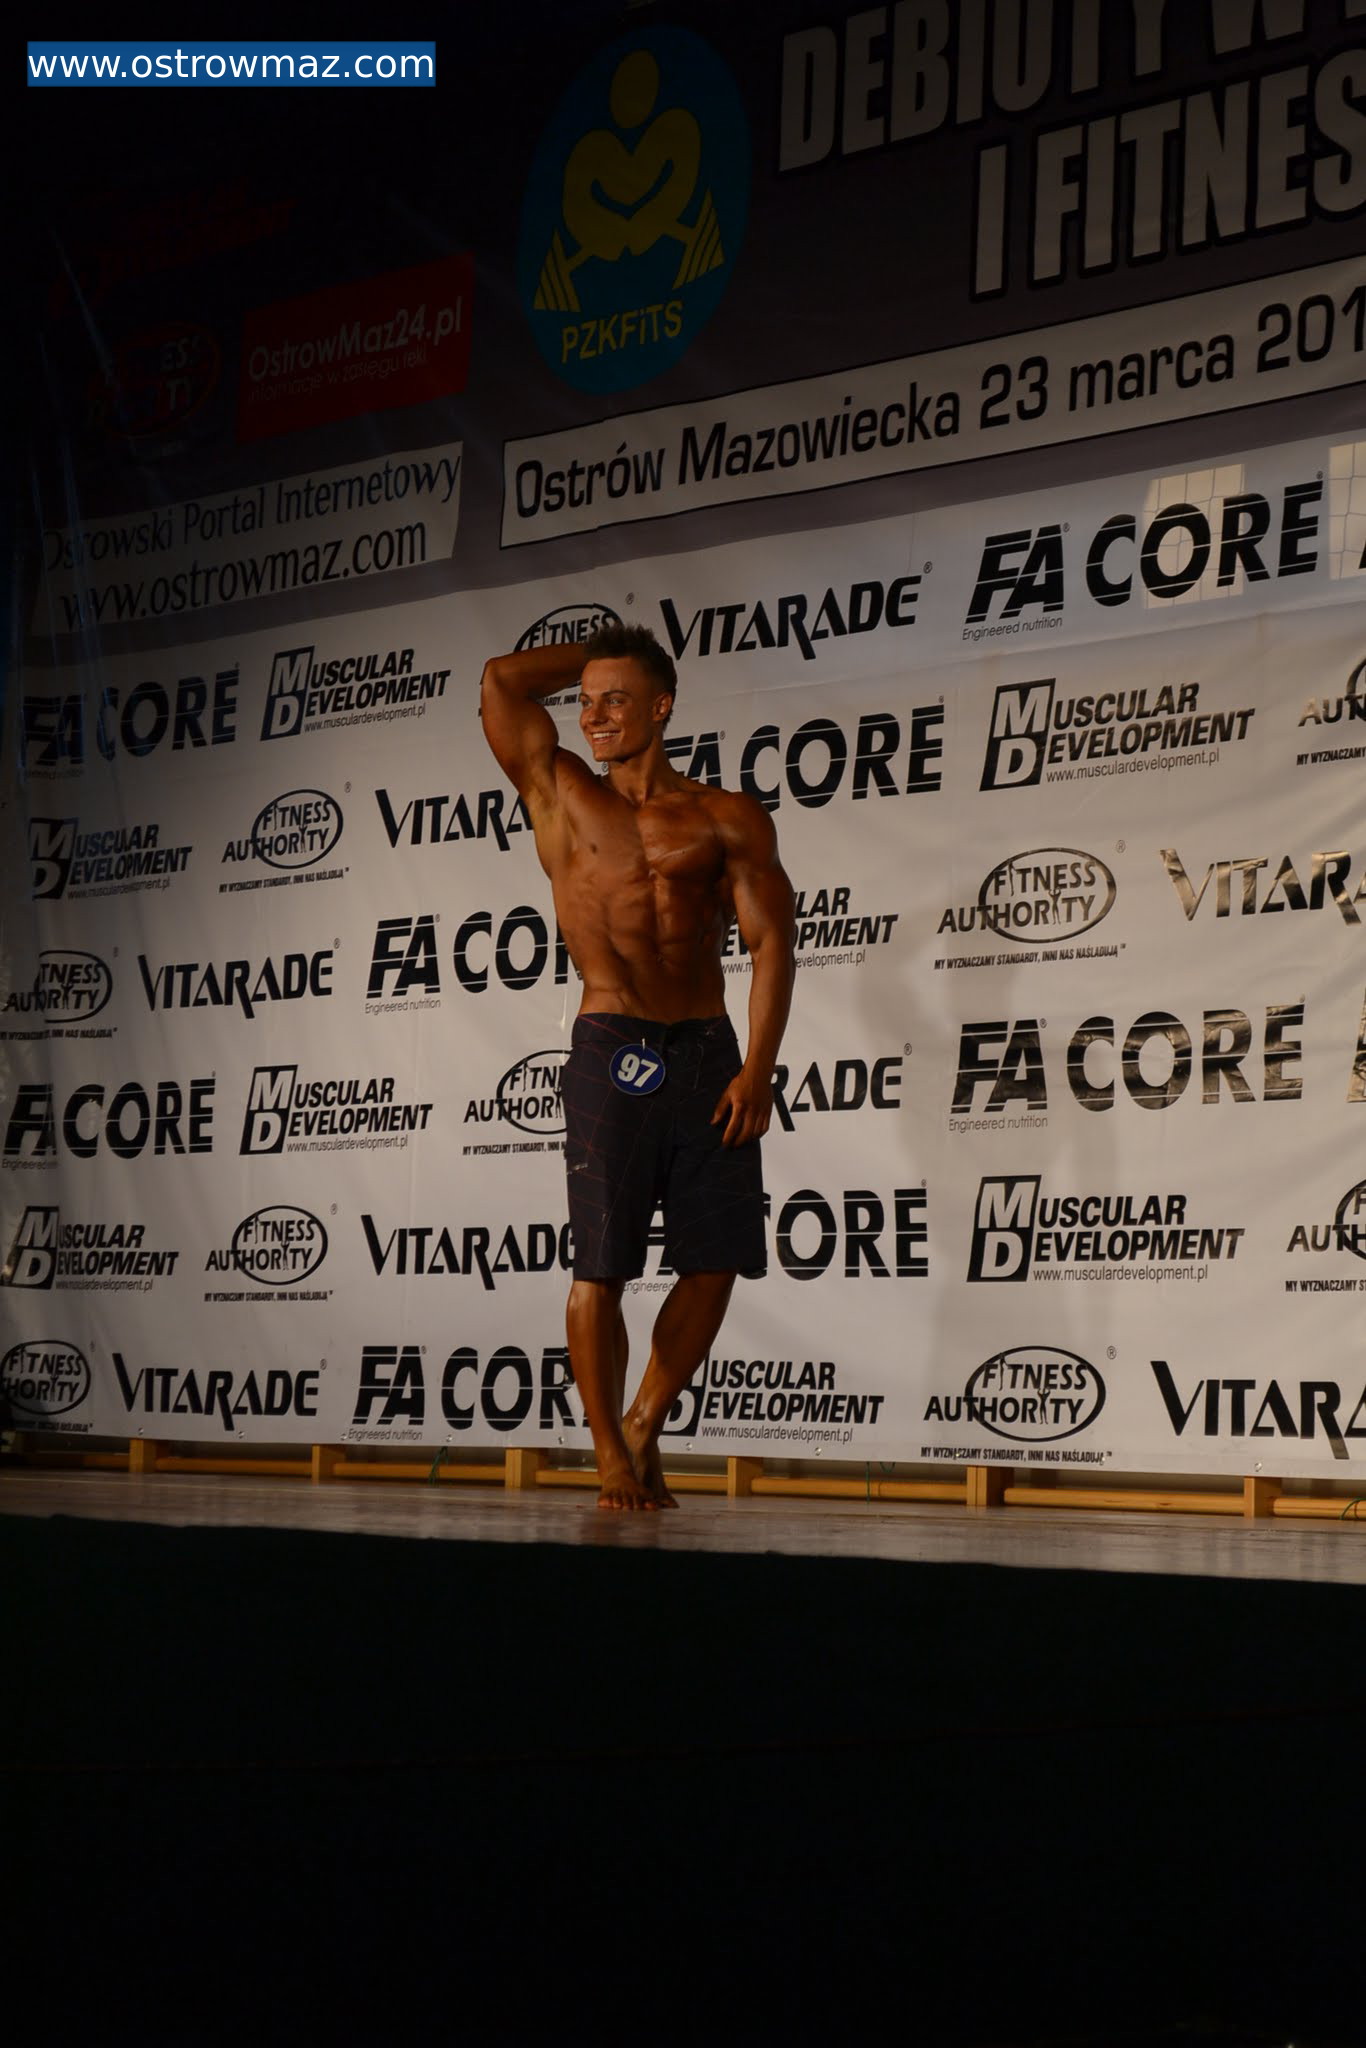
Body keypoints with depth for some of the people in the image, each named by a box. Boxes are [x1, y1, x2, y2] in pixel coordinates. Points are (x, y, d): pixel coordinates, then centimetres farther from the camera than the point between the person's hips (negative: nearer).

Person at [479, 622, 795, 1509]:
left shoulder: (726, 820, 9)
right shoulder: (561, 795, 11)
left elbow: (771, 939, 2)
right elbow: (503, 681, 7)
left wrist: (757, 1067, -9)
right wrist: (598, 653, 17)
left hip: (710, 1052, 2)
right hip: (613, 1055, -1)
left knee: (716, 1261, 1)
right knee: (602, 1267, -4)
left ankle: (644, 1425, 20)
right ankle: (612, 1459, 6)